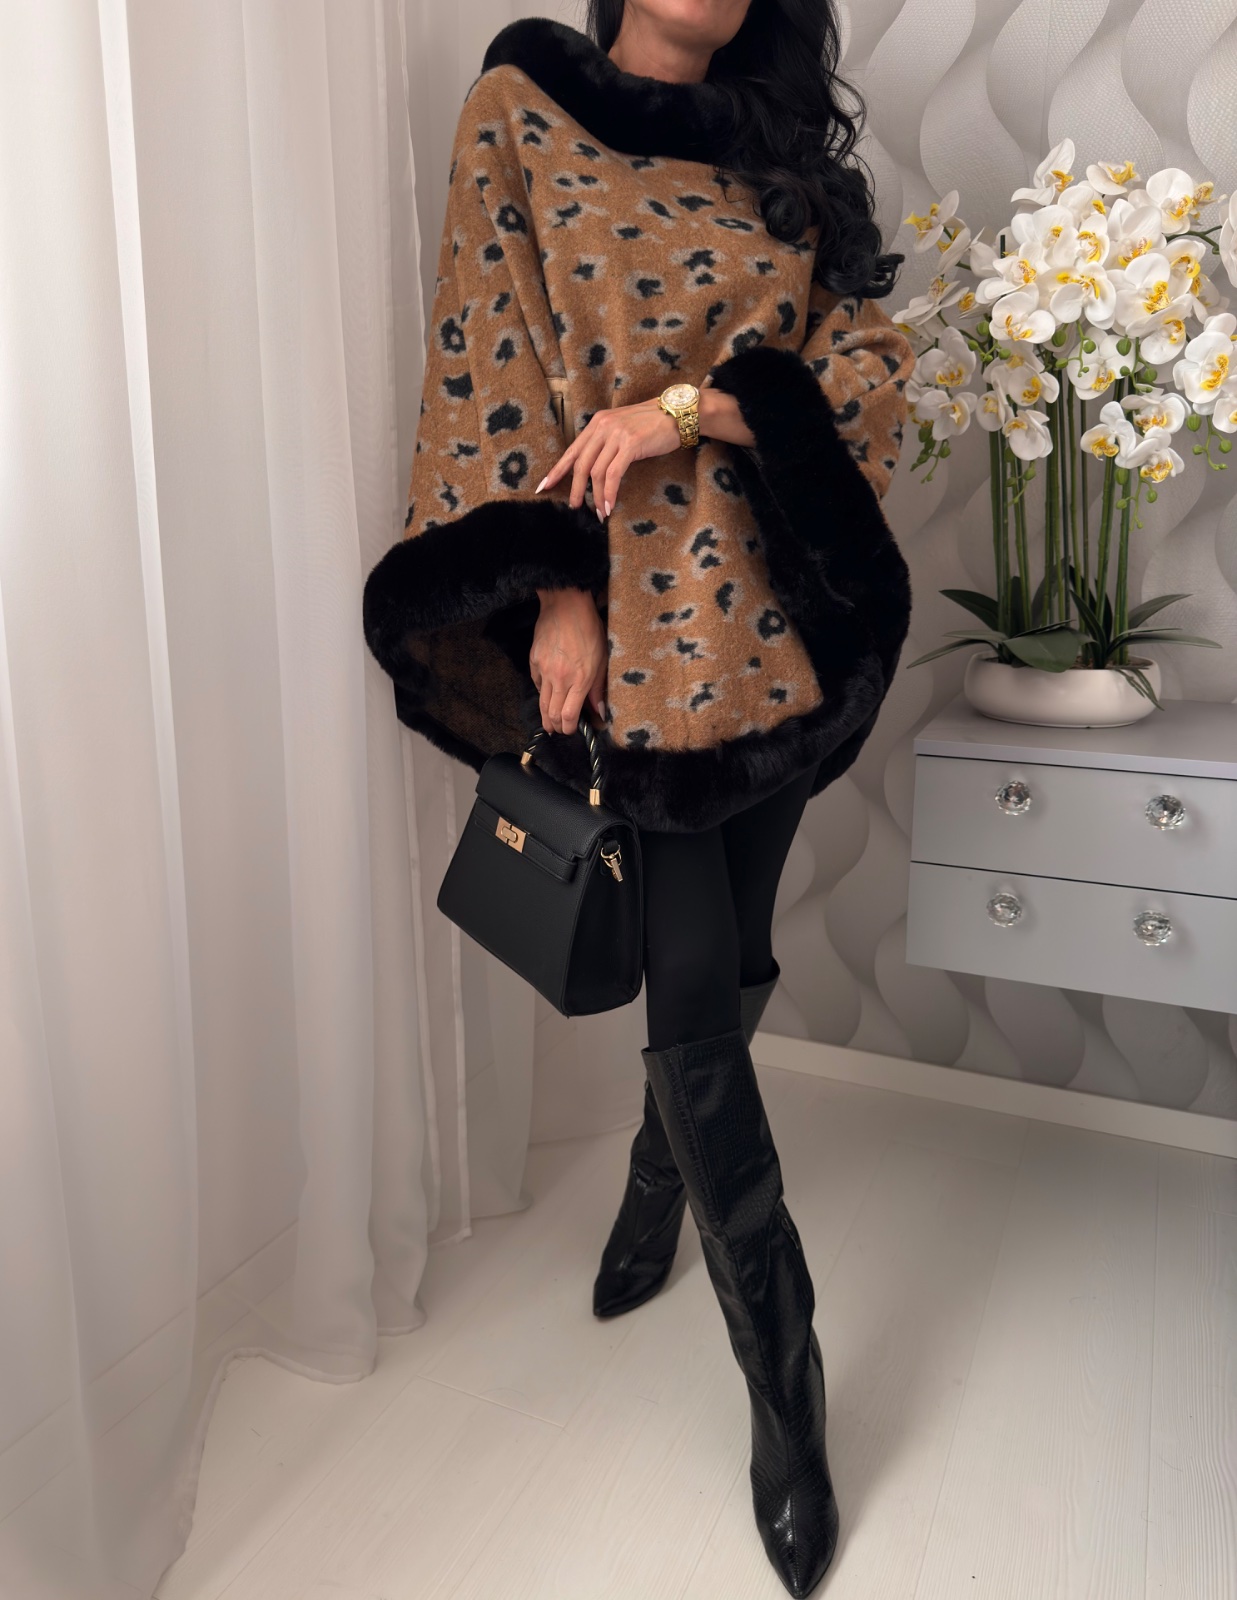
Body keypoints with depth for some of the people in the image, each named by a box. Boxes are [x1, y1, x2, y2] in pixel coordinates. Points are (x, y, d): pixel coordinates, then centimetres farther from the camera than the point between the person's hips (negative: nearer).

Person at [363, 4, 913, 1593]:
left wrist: (686, 405, -13)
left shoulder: (782, 149, 16)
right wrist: (555, 593, -13)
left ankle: (651, 1193, 42)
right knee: (697, 995, -4)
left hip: (774, 610, 5)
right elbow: (498, 363, -4)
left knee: (730, 959, 12)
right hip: (632, 615, -4)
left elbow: (871, 363, 3)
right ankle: (786, 1393, 13)